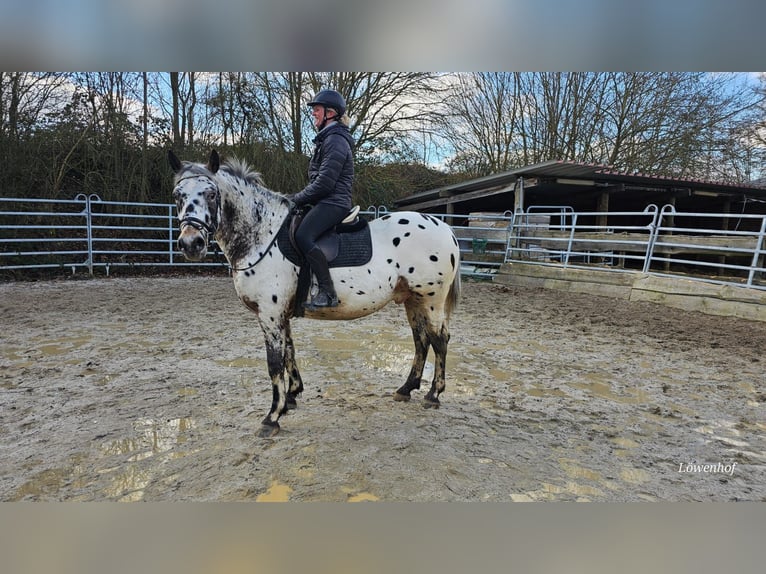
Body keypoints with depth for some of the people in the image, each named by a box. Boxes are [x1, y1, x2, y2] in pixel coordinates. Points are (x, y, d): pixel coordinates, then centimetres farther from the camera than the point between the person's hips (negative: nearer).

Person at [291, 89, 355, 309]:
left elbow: (324, 182, -19)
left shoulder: (335, 140, -11)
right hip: (324, 202, 11)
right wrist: (300, 198, 14)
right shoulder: (326, 138, 23)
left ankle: (327, 292, -28)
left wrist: (297, 198, -10)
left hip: (333, 202, -11)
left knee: (303, 236, -30)